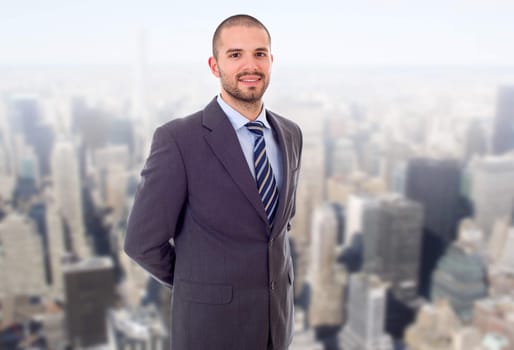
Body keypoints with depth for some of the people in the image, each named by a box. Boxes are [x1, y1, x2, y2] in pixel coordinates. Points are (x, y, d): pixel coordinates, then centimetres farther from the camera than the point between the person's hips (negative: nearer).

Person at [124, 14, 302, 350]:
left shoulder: (290, 134, 2)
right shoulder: (178, 139, -17)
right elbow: (143, 242, -12)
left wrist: (257, 277, 10)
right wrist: (200, 284, 2)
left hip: (275, 314, 5)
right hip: (211, 321, -5)